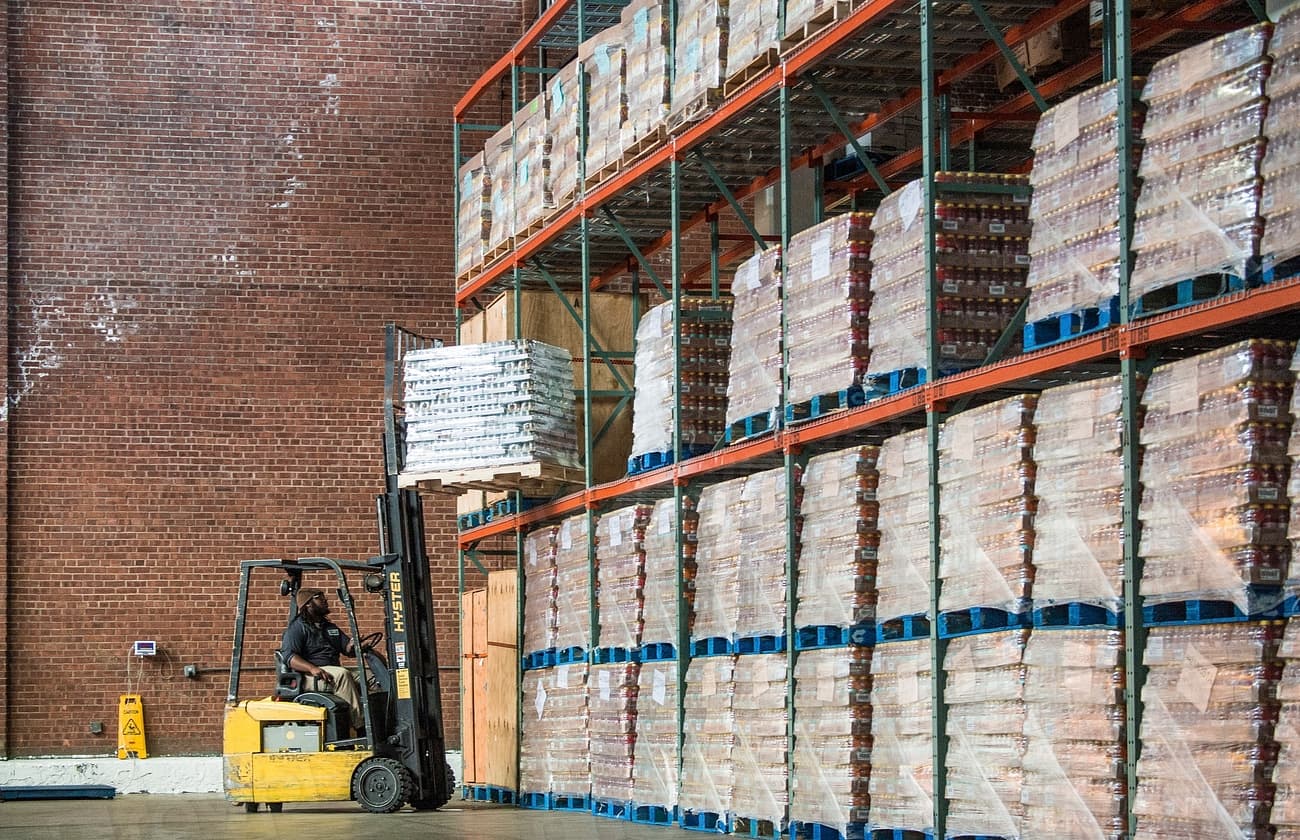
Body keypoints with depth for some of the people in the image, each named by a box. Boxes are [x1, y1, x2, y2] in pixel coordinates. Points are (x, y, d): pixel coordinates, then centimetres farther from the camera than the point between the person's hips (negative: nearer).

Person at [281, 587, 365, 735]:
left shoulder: (330, 627, 26)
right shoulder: (297, 627, 1)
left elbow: (349, 649, 23)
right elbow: (289, 656, -13)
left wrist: (355, 644, -4)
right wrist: (312, 668, -29)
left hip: (333, 673, 8)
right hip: (309, 678, -8)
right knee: (343, 674, -34)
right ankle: (360, 727, -38)